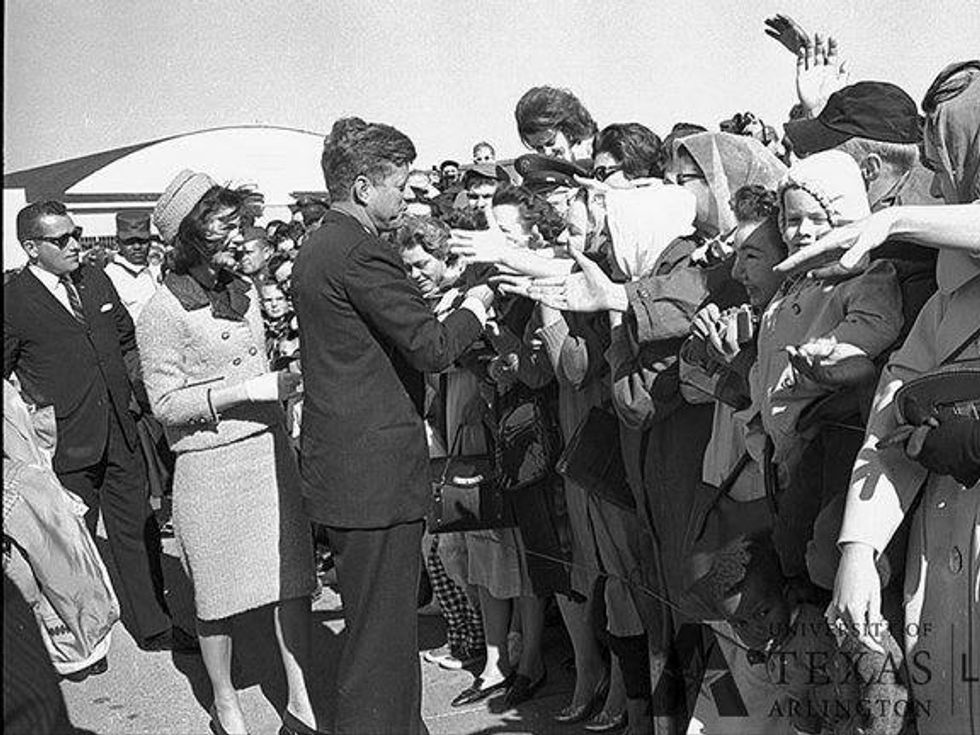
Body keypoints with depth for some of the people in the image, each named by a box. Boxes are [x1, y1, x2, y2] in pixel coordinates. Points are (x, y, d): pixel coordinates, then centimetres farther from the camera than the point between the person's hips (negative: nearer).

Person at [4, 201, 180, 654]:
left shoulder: (96, 280, 8)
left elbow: (127, 340, 20)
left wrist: (135, 387, 9)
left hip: (121, 430, 5)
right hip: (65, 445, -5)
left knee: (138, 530, 11)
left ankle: (152, 627, 24)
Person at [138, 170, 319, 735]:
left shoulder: (246, 291, 10)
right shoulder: (163, 312, -10)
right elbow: (166, 405, -12)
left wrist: (284, 382, 8)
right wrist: (245, 392, -19)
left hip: (271, 450, 6)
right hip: (211, 463, -6)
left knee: (294, 581, 6)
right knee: (220, 593, 7)